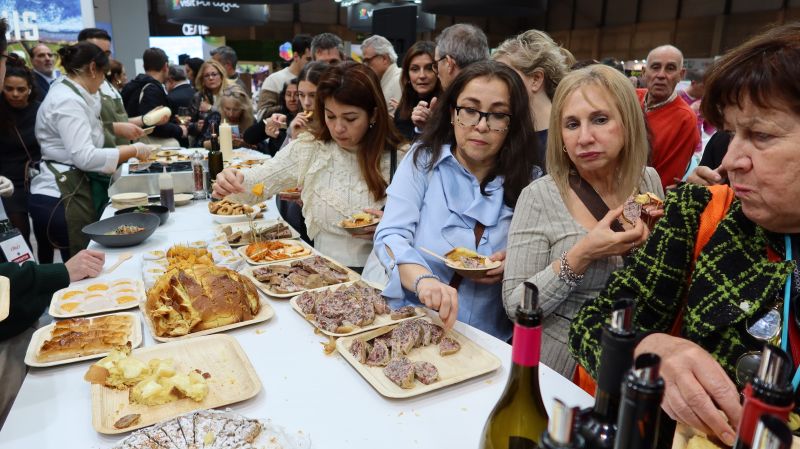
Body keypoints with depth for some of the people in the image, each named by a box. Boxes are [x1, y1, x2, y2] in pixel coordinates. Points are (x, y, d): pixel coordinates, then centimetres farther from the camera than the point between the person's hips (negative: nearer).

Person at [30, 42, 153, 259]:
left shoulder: (68, 94, 16)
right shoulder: (68, 101, -15)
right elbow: (85, 157, -23)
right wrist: (133, 151, -15)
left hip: (67, 192, 10)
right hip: (62, 198, -10)